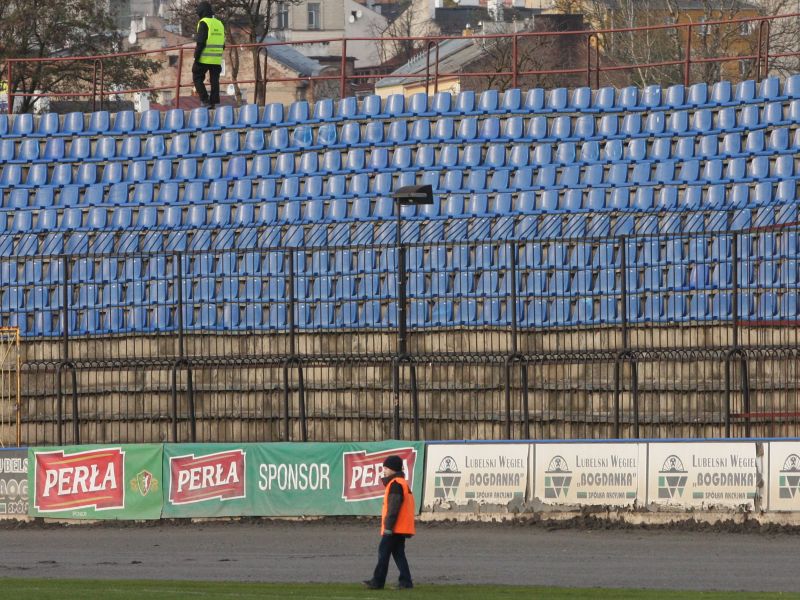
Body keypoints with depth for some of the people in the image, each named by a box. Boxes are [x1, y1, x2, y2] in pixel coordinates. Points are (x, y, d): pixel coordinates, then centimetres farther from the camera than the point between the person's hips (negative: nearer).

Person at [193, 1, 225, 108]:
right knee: (214, 81, 8)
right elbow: (222, 45, 17)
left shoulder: (204, 23, -9)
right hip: (217, 60, 6)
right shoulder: (219, 24, 13)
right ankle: (214, 103, 3)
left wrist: (196, 57, -13)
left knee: (197, 79, 4)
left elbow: (200, 43, -16)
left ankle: (205, 100, -8)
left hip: (204, 59, -6)